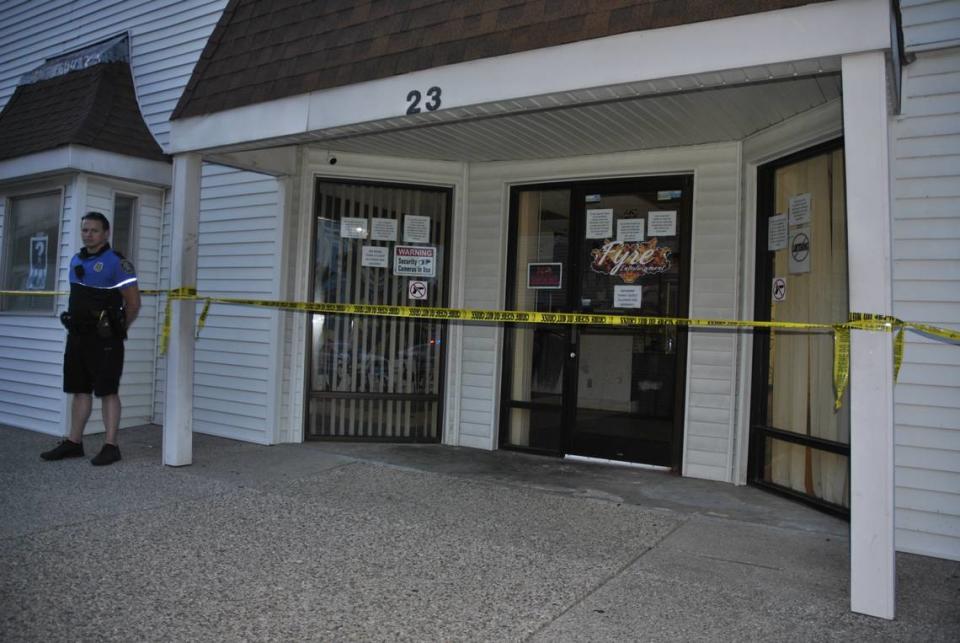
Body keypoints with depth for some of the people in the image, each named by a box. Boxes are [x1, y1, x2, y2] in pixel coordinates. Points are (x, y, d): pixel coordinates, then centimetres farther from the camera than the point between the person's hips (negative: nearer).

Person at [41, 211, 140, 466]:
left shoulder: (117, 262, -10)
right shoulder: (76, 260, 14)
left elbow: (133, 303, -11)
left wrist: (116, 330, -1)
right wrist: (76, 326, 15)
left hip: (104, 339, -7)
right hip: (77, 335, 8)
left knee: (108, 391, -3)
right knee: (80, 390, 13)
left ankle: (111, 446, 2)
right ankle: (74, 443, 21)